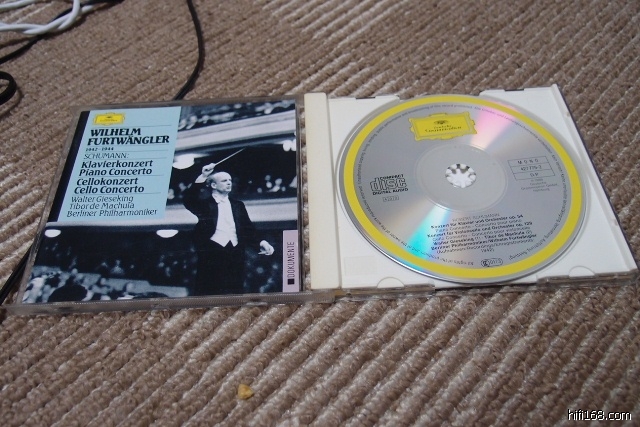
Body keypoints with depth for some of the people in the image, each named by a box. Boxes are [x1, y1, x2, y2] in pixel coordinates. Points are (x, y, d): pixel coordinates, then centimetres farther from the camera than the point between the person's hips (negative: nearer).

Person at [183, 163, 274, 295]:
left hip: (234, 254, 4)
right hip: (211, 253, -4)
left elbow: (248, 228, 13)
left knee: (234, 291, 5)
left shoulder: (238, 205, 20)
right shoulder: (204, 202, 8)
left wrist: (261, 242, -5)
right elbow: (188, 200, -12)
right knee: (207, 290, -3)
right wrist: (203, 177, -17)